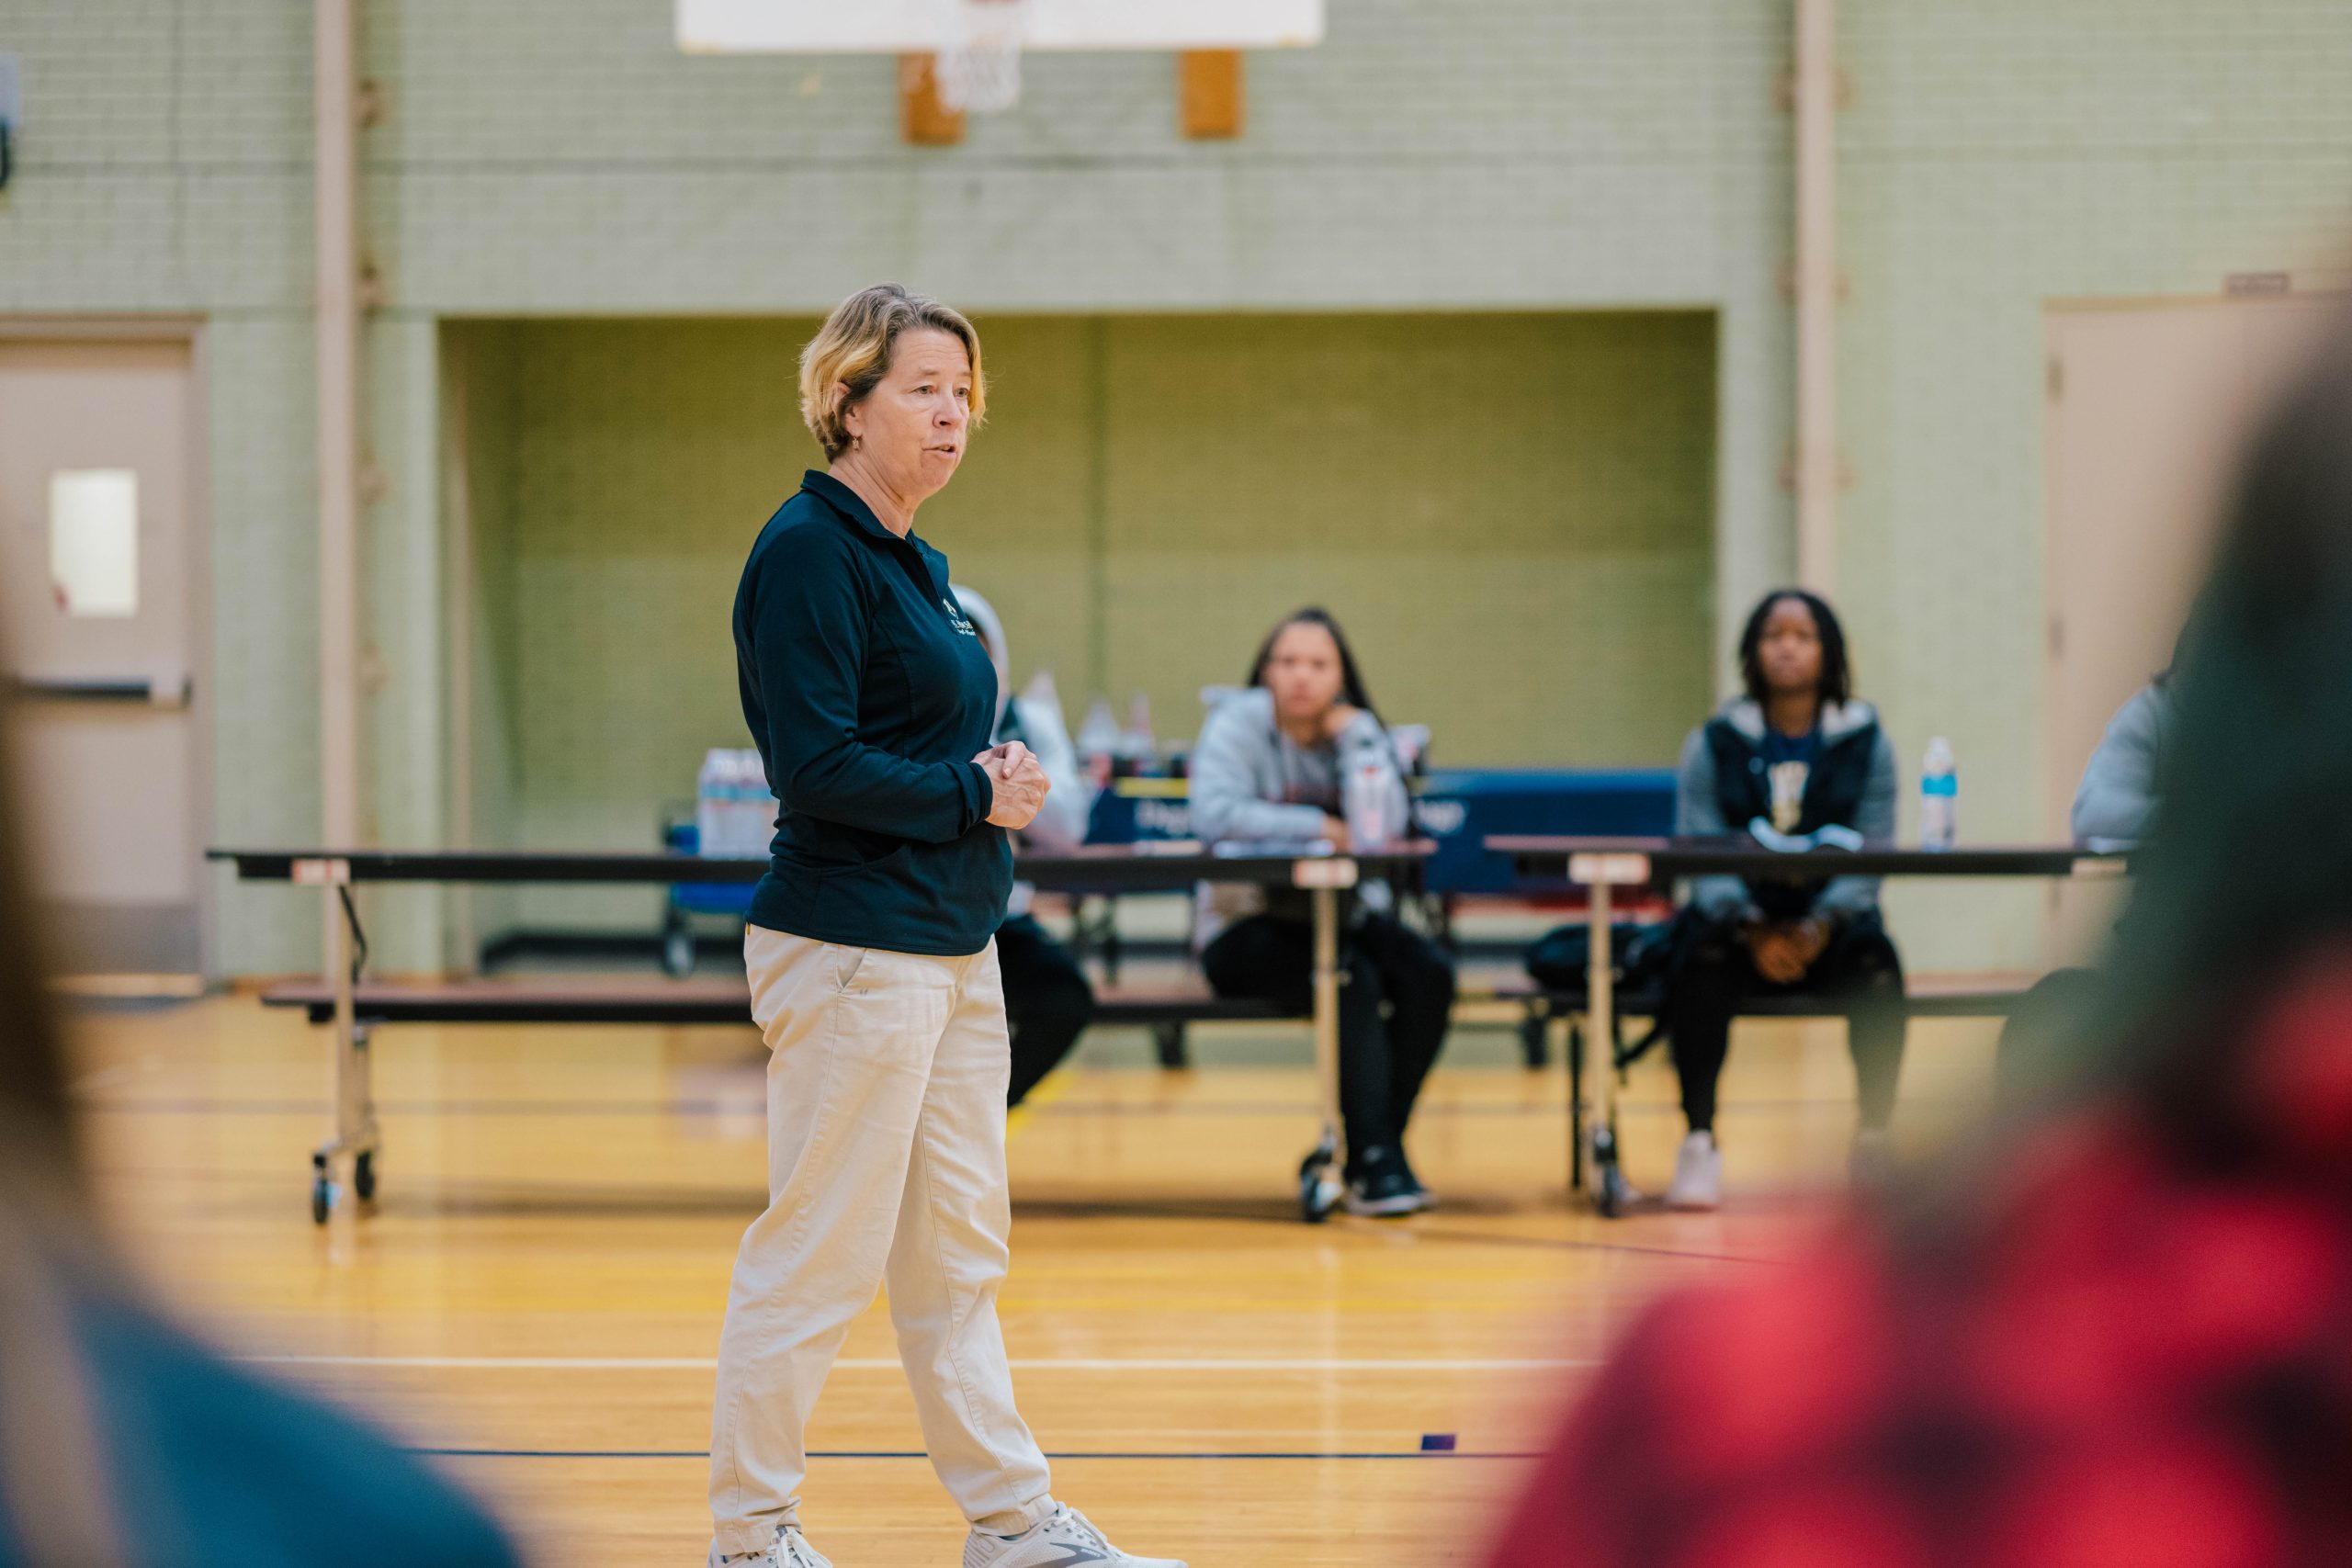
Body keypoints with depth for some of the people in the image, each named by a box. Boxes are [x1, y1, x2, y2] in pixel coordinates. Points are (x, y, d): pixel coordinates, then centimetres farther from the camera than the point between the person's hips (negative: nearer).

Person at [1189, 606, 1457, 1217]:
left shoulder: (1356, 730, 4)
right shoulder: (1240, 723, -7)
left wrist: (1353, 737, -13)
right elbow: (1215, 815, -27)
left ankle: (1374, 1152, -12)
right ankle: (1376, 1162, -28)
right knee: (1353, 980, -31)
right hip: (1247, 927, -5)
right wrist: (1320, 828, -22)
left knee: (1429, 972, -20)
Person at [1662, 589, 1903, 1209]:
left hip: (1831, 919, 0)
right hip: (1740, 919, 0)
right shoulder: (1712, 745, 6)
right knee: (1700, 966, -33)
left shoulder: (1867, 744, 6)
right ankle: (1699, 1143, -28)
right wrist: (1754, 931, -21)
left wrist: (1818, 927, -20)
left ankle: (1875, 1138, -24)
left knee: (1876, 968, -32)